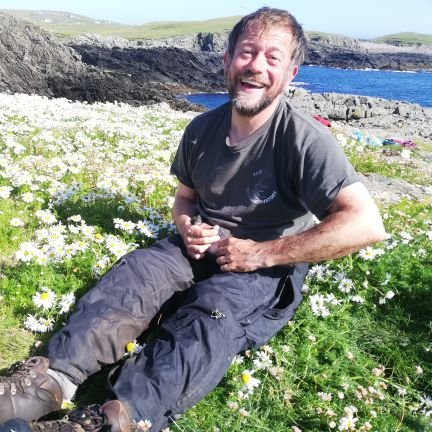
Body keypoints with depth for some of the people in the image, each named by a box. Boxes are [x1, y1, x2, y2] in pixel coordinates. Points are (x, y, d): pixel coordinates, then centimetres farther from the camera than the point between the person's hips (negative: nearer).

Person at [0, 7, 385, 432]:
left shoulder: (305, 140, -16)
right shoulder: (203, 129, 3)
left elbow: (366, 224, -25)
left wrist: (262, 252, -21)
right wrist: (188, 226, -8)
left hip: (268, 264, -5)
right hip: (204, 245, 5)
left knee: (212, 313, -35)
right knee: (136, 271, -23)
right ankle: (52, 377, -36)